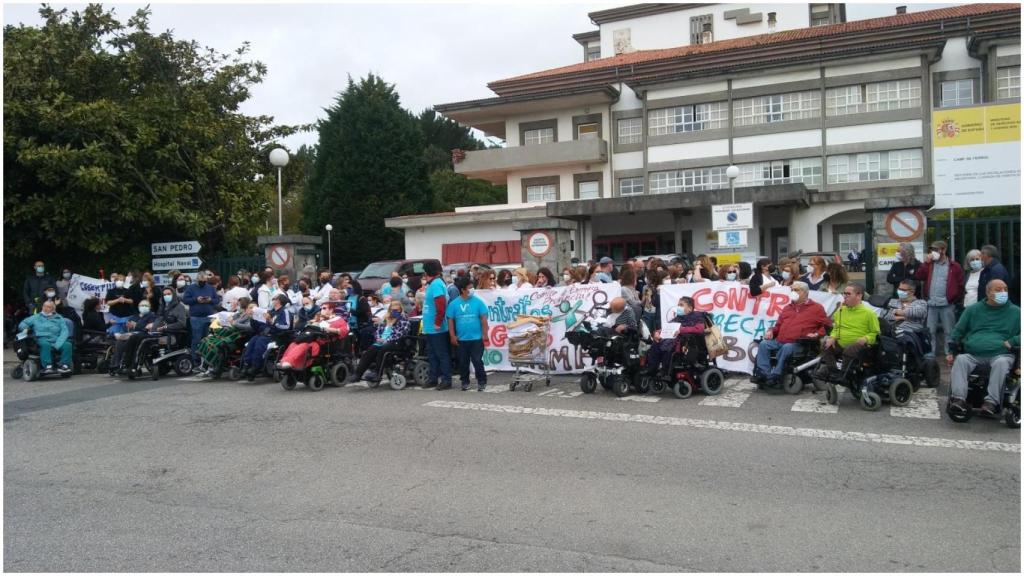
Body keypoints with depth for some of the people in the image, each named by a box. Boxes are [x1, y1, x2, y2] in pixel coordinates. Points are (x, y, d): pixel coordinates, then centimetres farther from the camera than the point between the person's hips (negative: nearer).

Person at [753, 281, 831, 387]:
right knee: (763, 344, -19)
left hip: (799, 343, -6)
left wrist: (817, 334, -9)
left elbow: (827, 325, 7)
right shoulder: (787, 308, 28)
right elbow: (778, 325, 31)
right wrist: (771, 331, 11)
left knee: (786, 348, -36)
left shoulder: (816, 308, 11)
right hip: (779, 341, 6)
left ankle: (775, 376, -33)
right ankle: (764, 373, -27)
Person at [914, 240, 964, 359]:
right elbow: (918, 276, -3)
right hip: (931, 304, 3)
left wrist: (954, 299, -3)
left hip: (947, 305, -3)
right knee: (931, 331, 8)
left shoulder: (954, 266, -1)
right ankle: (930, 354, 15)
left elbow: (960, 285, 0)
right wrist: (927, 262, -8)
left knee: (948, 332, 5)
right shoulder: (929, 265, 11)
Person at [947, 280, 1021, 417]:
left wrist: (1011, 342, -7)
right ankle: (958, 398, -39)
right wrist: (950, 352, 7)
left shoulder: (1015, 312, 16)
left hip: (1001, 354, -1)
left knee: (1002, 363, -35)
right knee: (960, 359, -30)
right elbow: (957, 331, 19)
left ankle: (992, 401, -39)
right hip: (972, 354, 1)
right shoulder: (973, 310, 20)